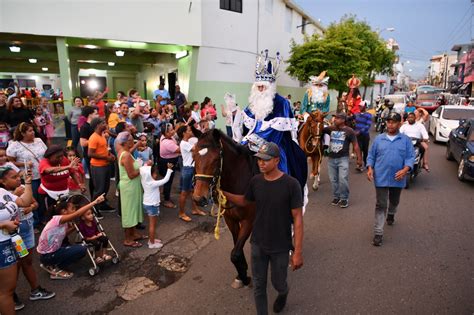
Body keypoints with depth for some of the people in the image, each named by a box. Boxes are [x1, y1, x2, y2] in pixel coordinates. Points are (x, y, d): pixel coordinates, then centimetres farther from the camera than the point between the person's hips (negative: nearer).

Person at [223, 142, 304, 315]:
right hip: (257, 244, 3)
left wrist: (298, 251, -16)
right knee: (258, 285, 14)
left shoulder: (291, 184, -21)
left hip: (280, 247, -2)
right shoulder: (256, 181, -8)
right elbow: (245, 201, 10)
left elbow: (297, 219, -16)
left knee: (278, 283, 20)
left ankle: (283, 293, 56)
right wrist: (223, 192, -3)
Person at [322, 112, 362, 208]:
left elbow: (355, 145, -3)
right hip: (331, 158, 4)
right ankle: (336, 197, 25)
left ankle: (344, 198, 8)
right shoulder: (330, 129, 5)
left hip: (343, 158, -4)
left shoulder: (349, 131, -5)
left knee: (343, 179, -8)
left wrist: (359, 158, -6)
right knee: (333, 180, 10)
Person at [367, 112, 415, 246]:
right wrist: (370, 168, -10)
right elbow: (371, 155, 6)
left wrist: (405, 170, -21)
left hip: (397, 178, 1)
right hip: (381, 178, -1)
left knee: (394, 201, 24)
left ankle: (391, 215, 56)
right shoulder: (379, 139, 3)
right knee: (380, 205, -1)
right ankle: (378, 233, 2)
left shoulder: (406, 140, 1)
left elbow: (410, 157, -3)